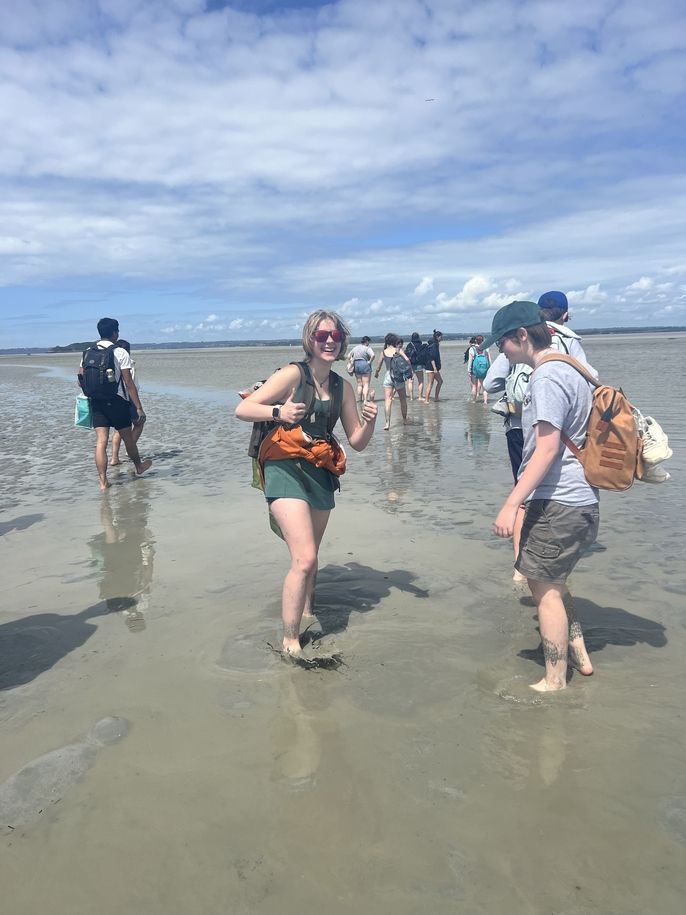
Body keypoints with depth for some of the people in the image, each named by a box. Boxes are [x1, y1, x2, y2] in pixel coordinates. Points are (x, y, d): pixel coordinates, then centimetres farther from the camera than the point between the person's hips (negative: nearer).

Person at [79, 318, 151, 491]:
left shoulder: (88, 353, 6)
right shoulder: (120, 352, -9)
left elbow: (81, 380, 7)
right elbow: (129, 383, -12)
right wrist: (139, 407, -9)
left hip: (96, 402, 4)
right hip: (117, 402, -4)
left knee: (101, 442, 2)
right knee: (127, 438, 15)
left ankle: (103, 482, 0)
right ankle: (139, 466, 36)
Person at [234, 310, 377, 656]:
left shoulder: (343, 387, 9)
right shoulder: (293, 374, -8)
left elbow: (357, 443, 12)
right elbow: (242, 410, -9)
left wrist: (370, 421, -8)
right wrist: (279, 411, -24)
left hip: (320, 475, 6)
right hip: (286, 470, -6)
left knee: (309, 558, 18)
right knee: (305, 558, -16)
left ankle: (307, 618, 38)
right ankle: (290, 641, -4)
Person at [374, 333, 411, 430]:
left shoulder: (384, 352, 2)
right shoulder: (399, 350, 0)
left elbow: (379, 365, 6)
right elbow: (407, 360, -11)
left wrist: (376, 373, 24)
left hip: (388, 376, 0)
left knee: (387, 400, -7)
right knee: (403, 399, 18)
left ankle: (387, 423, -21)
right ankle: (405, 419, 32)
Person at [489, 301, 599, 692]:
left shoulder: (547, 377, -16)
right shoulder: (572, 370, 14)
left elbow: (547, 448, -23)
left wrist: (511, 504, -22)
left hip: (557, 502, -10)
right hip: (581, 499, 10)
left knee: (545, 588, 2)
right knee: (551, 581, 22)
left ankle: (555, 683, 13)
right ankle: (580, 655, 31)